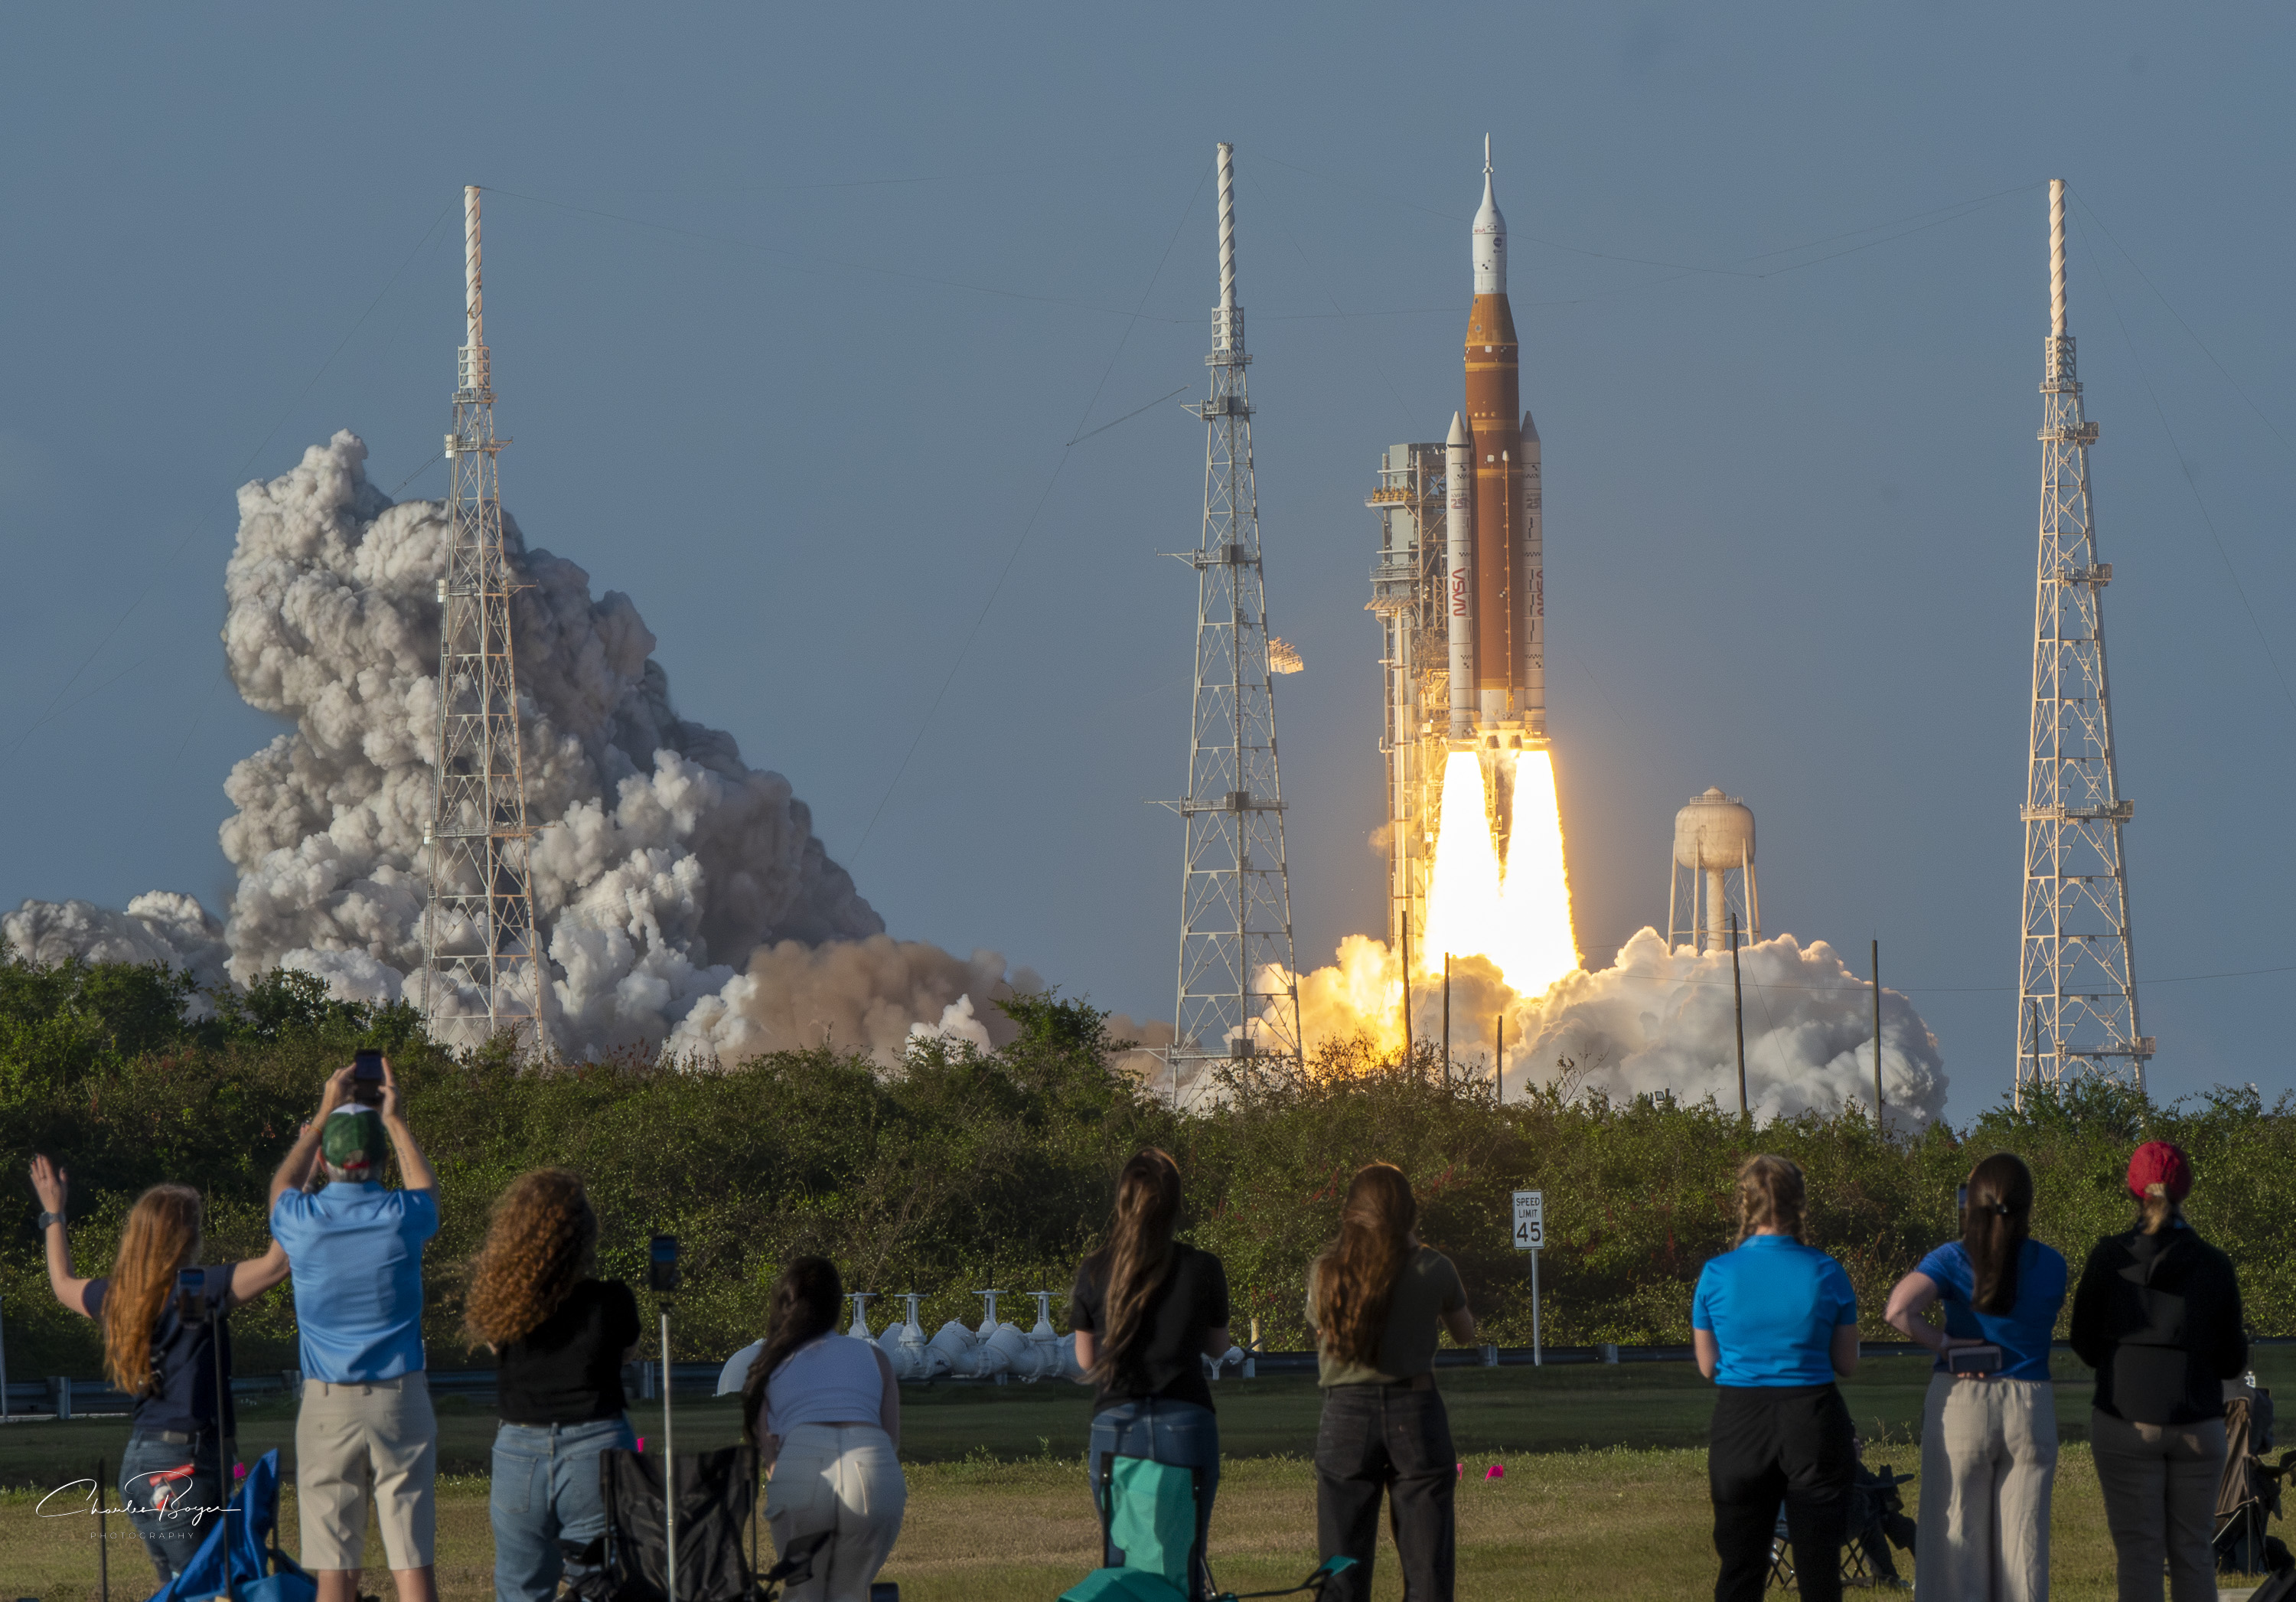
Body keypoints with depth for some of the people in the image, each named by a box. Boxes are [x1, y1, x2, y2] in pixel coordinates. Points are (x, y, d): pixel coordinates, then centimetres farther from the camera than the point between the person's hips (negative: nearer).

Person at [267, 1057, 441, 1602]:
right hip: (400, 1395, 0)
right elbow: (426, 1189, 23)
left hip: (327, 1403, 0)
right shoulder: (402, 1216, -5)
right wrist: (395, 1120, 33)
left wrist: (324, 1115, 32)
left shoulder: (301, 1220, -3)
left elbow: (282, 1184, 24)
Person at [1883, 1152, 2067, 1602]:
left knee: (1959, 1537, 4)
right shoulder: (2049, 1264, 2)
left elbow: (1900, 1309, -21)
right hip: (2032, 1408, 2)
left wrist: (1945, 1343, -7)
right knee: (2023, 1540, 5)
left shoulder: (1953, 1260, -6)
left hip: (1962, 1405, -2)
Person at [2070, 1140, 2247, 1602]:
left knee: (2137, 1552, 0)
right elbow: (2232, 1361, 3)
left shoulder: (2109, 1258, -5)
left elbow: (2087, 1344, 2)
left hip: (2126, 1421, -1)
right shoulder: (2215, 1266, -2)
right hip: (2198, 1422, 1)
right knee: (2193, 1553, 9)